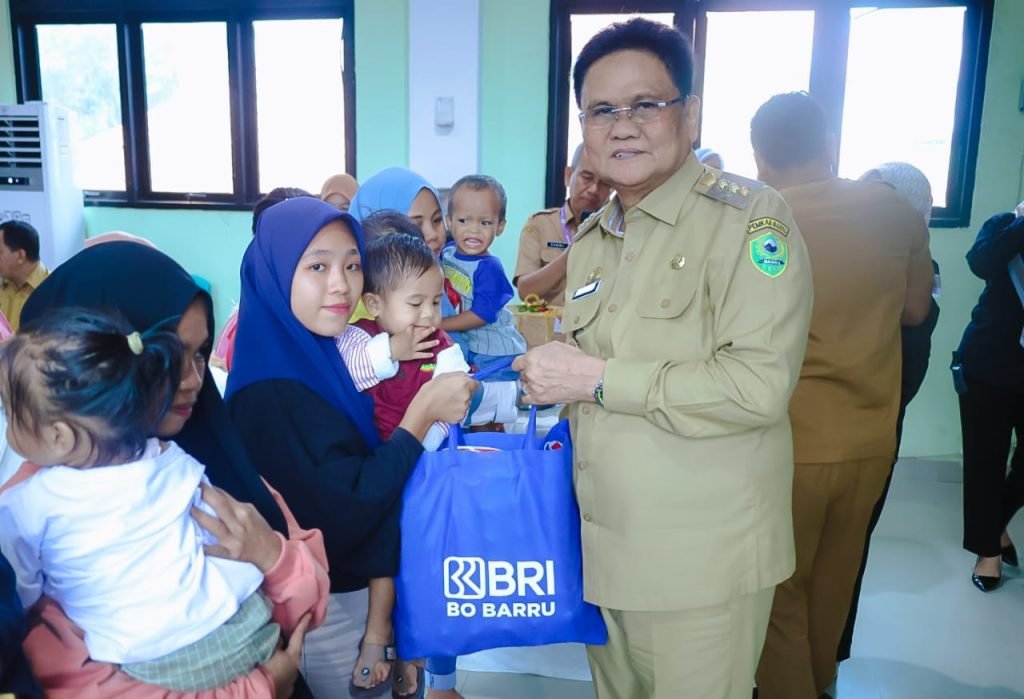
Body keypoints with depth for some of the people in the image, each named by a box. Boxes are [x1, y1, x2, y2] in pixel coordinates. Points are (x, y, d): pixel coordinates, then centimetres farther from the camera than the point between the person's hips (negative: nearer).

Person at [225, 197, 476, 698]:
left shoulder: (314, 356, 0)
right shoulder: (271, 392, -26)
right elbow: (348, 510, -27)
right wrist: (423, 411, -24)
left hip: (353, 585, 8)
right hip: (324, 606, -8)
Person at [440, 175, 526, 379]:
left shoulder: (489, 268, -21)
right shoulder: (445, 252, -2)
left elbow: (481, 315, -23)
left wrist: (437, 325, -19)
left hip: (495, 355, -6)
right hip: (462, 346, 6)